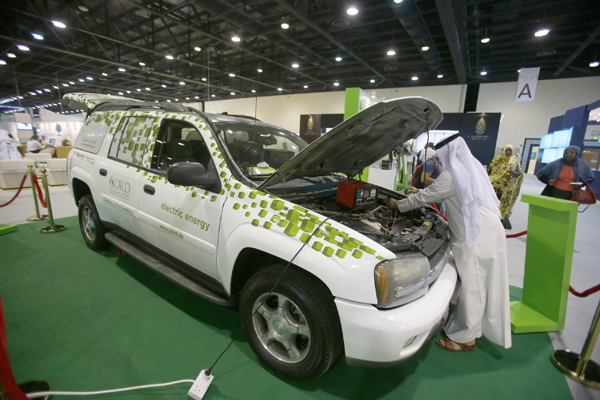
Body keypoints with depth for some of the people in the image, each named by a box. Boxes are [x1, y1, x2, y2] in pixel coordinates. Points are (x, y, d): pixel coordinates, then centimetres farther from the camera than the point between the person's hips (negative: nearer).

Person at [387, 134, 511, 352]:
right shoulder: (470, 168, 14)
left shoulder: (452, 175, -16)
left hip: (478, 235, -10)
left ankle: (465, 338, 13)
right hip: (488, 231, 10)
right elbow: (436, 193, 24)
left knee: (472, 286, 0)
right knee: (480, 284, 20)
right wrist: (419, 191, 28)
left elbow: (425, 198, -8)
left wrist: (398, 204, 5)